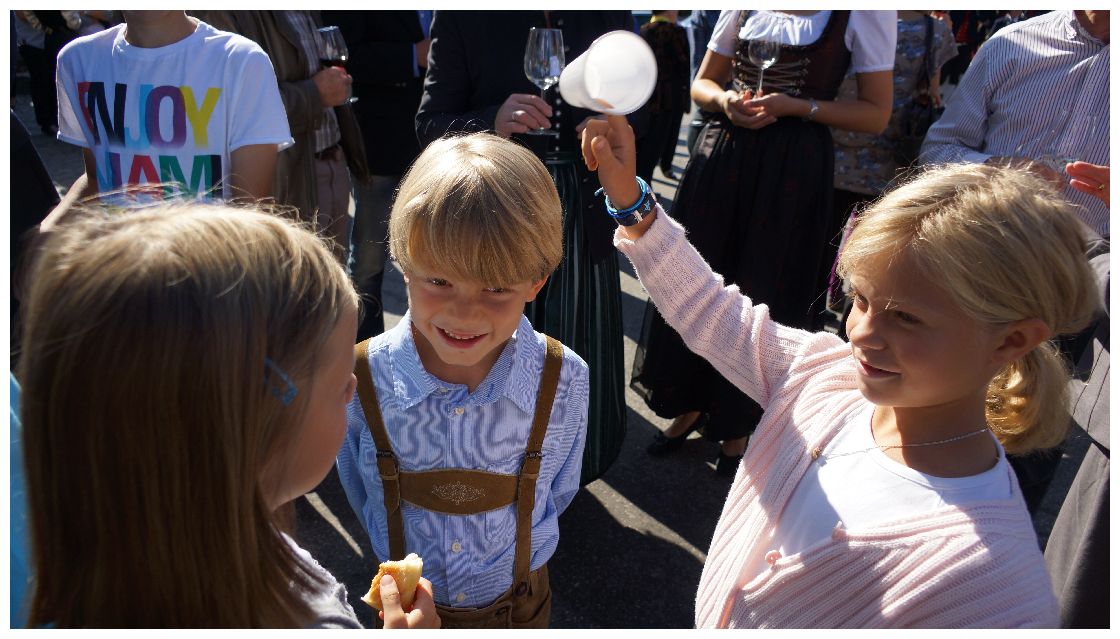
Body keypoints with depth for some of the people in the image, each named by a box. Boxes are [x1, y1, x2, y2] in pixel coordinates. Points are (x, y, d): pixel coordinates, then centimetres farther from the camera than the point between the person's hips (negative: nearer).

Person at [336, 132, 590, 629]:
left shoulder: (564, 382, -24)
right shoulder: (359, 382, -25)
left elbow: (558, 493, -5)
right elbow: (360, 495, -5)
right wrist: (408, 564, 3)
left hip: (518, 601, 0)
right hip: (407, 603, 0)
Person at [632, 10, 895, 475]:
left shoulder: (867, 12, -5)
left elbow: (877, 114, -5)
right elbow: (702, 84, 13)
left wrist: (795, 106, -17)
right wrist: (725, 100, -10)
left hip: (793, 170, -3)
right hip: (722, 155, 4)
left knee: (764, 294, 5)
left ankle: (737, 426, 23)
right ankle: (690, 405, 28)